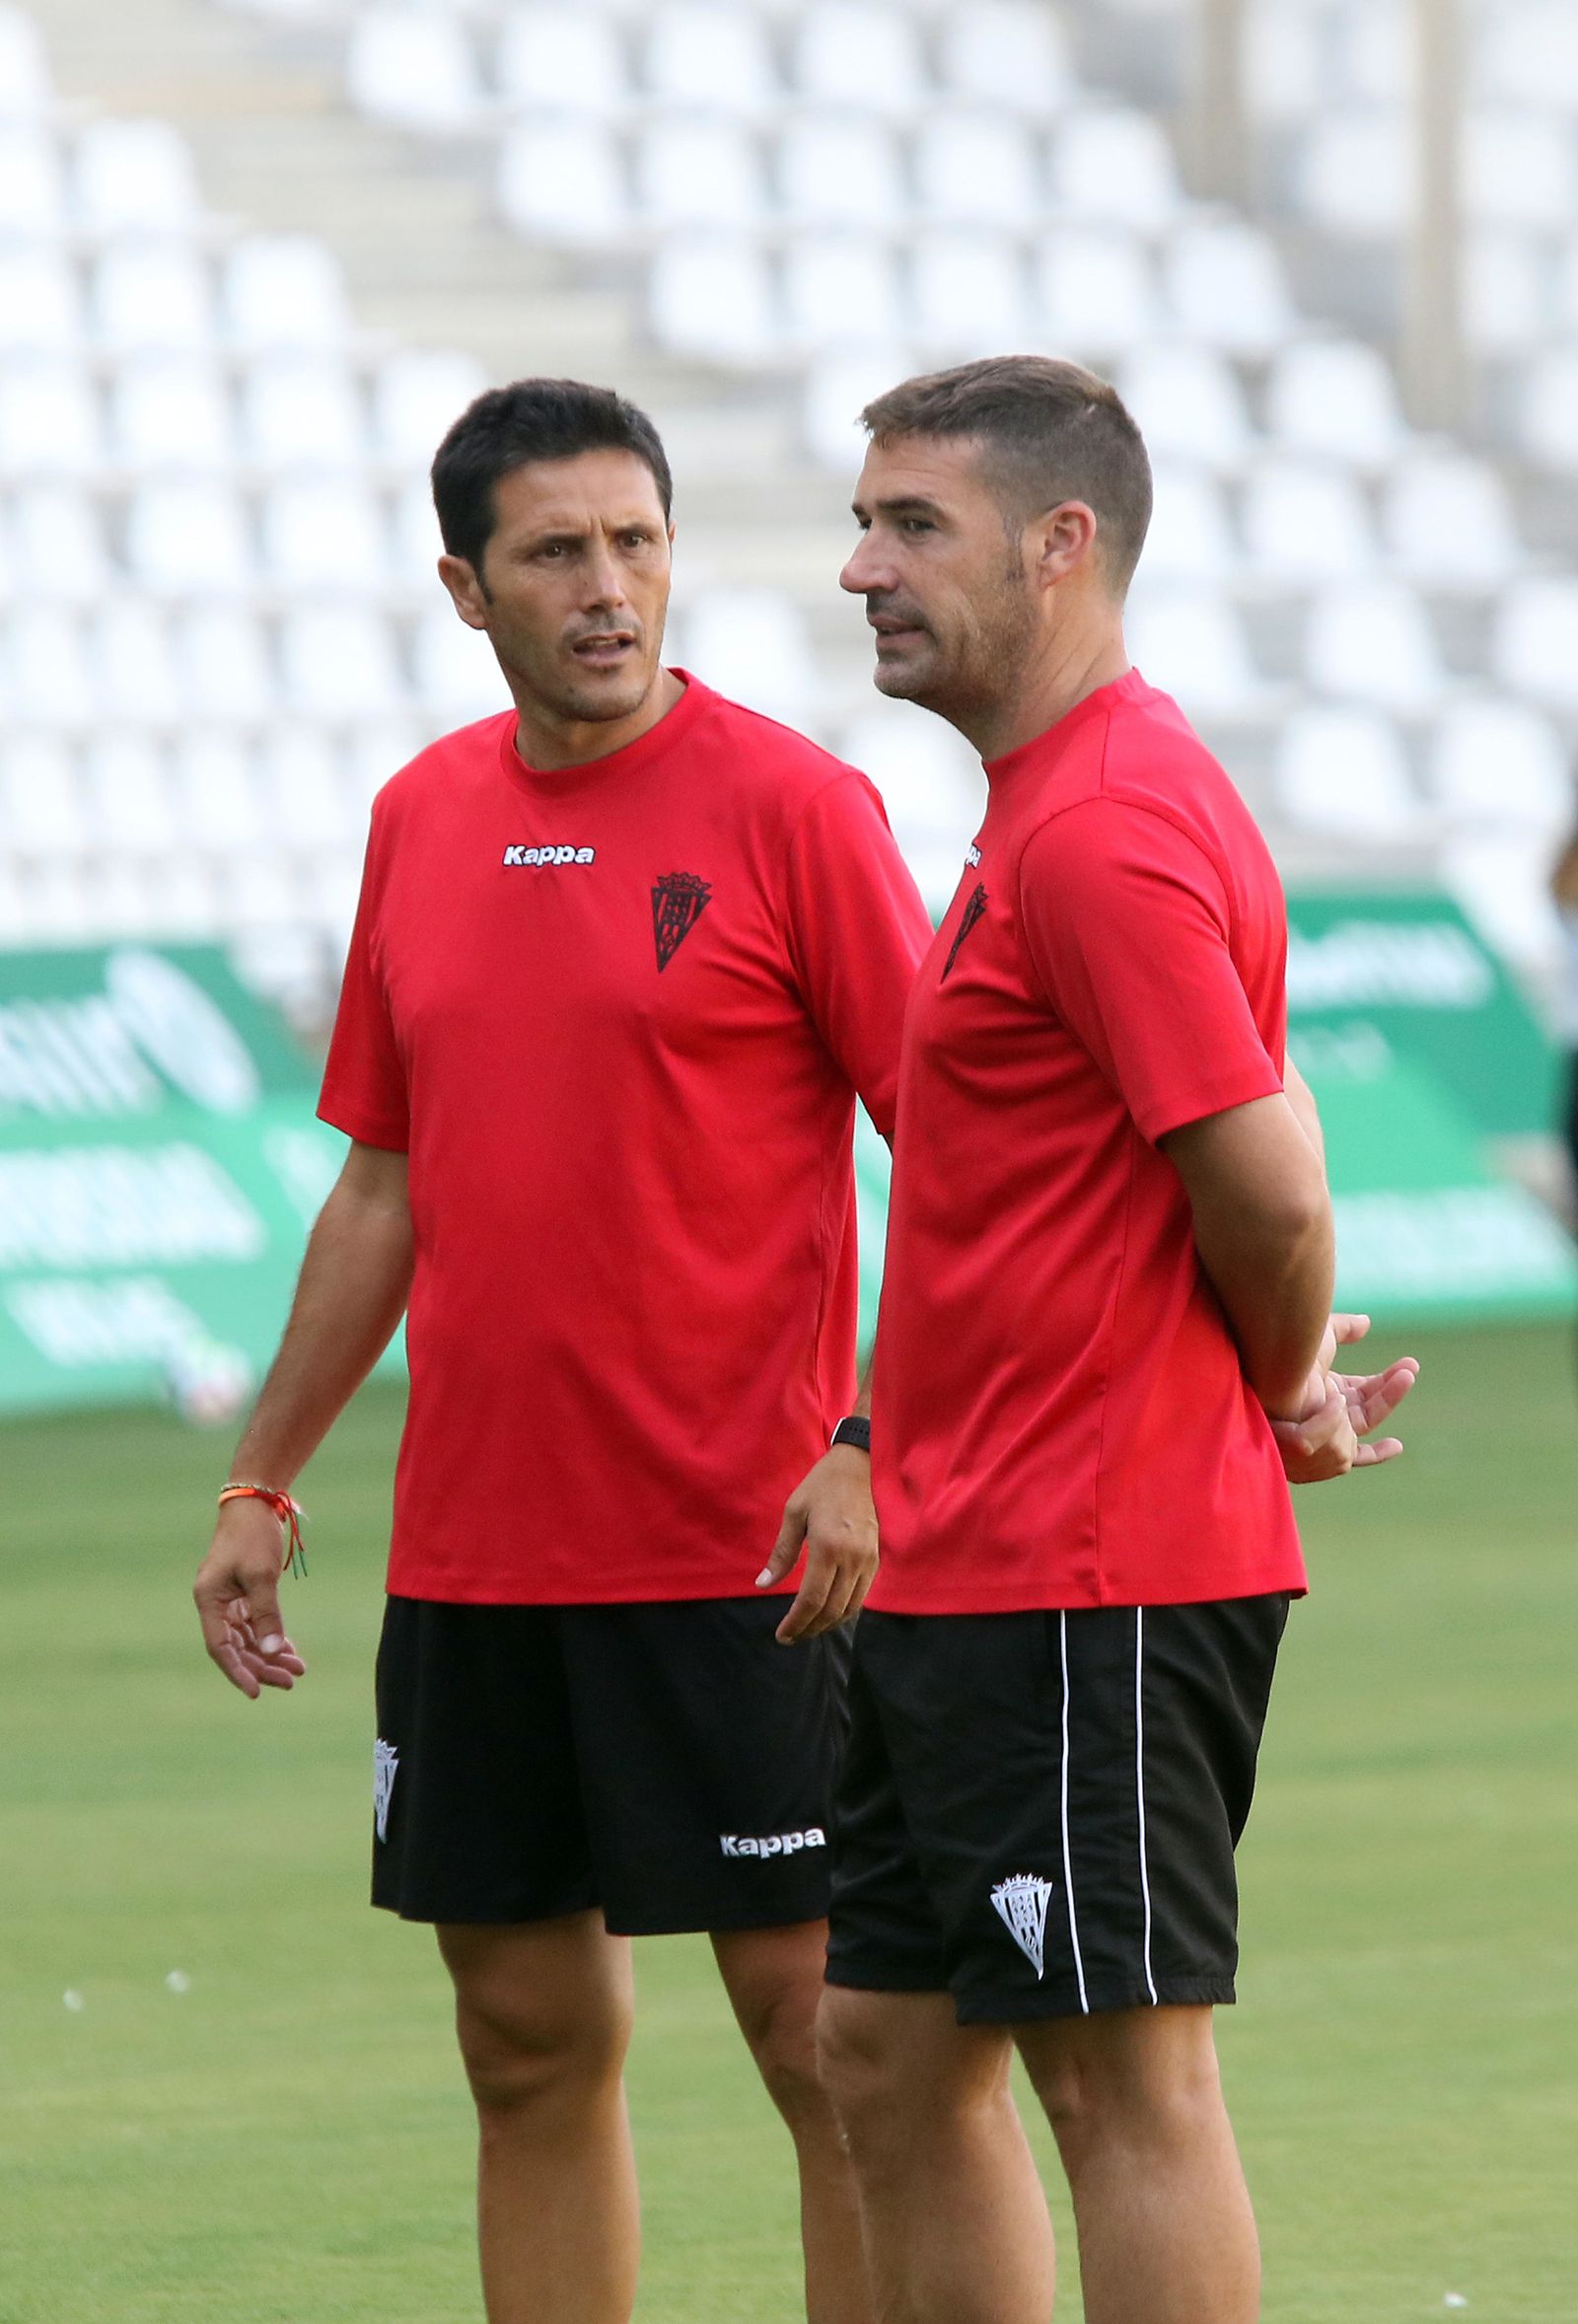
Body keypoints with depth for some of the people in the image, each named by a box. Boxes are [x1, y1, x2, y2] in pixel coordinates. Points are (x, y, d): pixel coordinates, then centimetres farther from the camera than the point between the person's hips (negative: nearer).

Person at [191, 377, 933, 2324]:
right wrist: (262, 1488, 16)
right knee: (531, 2046, 9)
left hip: (739, 1555, -6)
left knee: (820, 2032, -3)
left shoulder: (789, 807, -7)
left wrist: (874, 1449, -19)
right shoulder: (423, 817, 10)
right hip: (471, 1555, 6)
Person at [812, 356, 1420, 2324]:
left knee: (1123, 2083, -5)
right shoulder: (1048, 806, 15)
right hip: (951, 1565, 11)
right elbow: (1249, 1159, 22)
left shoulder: (1109, 833, -18)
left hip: (1092, 1589, -11)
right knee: (885, 2053, 13)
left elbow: (1268, 1193, -20)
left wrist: (1282, 1395, -3)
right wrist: (1285, 1383, 12)